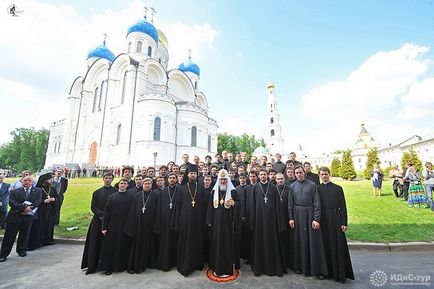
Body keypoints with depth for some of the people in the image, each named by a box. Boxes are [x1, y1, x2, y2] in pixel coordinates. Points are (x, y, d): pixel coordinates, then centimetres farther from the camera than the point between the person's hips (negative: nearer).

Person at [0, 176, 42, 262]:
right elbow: (12, 202, -9)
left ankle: (22, 251, 27)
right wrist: (24, 207, -22)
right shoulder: (14, 191, 4)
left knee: (24, 235, 10)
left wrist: (28, 208, -19)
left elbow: (38, 202, -6)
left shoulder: (37, 191, 4)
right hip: (14, 216, -1)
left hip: (28, 216, 1)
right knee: (9, 236, 3)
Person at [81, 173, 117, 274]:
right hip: (98, 221, 3)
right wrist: (102, 214, -12)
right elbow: (93, 207, 3)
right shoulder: (97, 192, 9)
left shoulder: (116, 191, -1)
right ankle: (92, 266, 18)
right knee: (95, 244, 6)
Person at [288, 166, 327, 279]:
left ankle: (317, 269, 19)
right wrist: (290, 218, -1)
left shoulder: (312, 185, -4)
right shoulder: (292, 186, 2)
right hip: (297, 215, 2)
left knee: (313, 241, 4)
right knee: (299, 241, 11)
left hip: (310, 214, -2)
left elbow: (317, 203, -6)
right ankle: (299, 265, 27)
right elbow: (290, 204, 4)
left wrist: (316, 219, -12)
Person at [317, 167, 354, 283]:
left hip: (335, 220, -1)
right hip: (323, 221, 1)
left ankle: (341, 274, 20)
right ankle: (329, 271, 24)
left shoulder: (338, 188, 0)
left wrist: (344, 223, -5)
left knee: (338, 247, 6)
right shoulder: (317, 189, 3)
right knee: (326, 247, 10)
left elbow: (343, 207, -1)